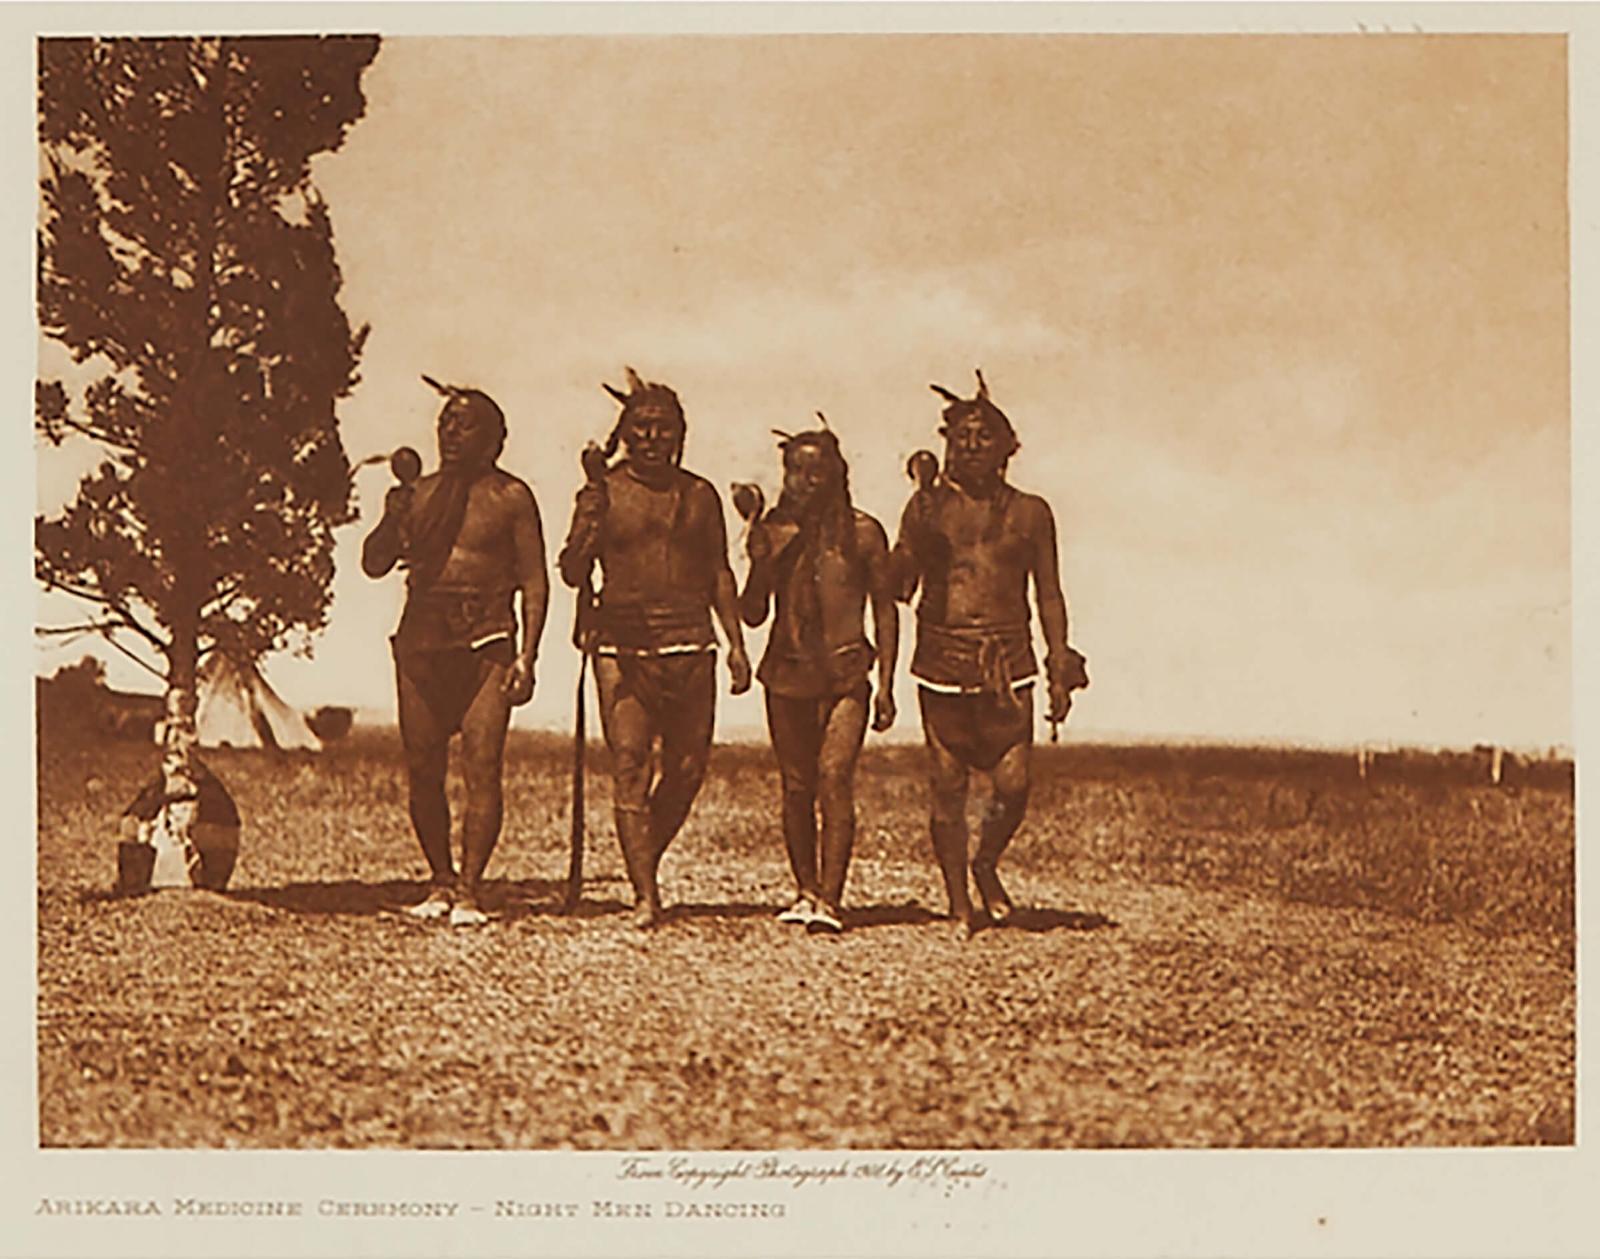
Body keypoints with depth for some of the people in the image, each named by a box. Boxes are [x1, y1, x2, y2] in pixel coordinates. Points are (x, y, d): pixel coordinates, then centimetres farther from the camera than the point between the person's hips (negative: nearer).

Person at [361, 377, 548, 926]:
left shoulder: (509, 497, 4)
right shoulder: (419, 493, 14)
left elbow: (534, 582, 2)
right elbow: (374, 564, 14)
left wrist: (527, 657, -8)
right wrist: (393, 520, -6)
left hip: (486, 638, -4)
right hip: (422, 634, 4)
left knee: (482, 766, -11)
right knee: (422, 768, 3)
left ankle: (470, 888, -9)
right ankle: (441, 881, 16)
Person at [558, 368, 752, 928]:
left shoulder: (699, 495, 11)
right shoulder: (603, 492, 3)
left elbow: (719, 573, 17)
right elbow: (573, 573, -1)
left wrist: (736, 644, 12)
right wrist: (588, 530, -20)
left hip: (689, 645, 3)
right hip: (621, 645, -3)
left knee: (687, 768, 2)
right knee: (629, 766, -8)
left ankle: (647, 861, 25)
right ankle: (644, 893, -6)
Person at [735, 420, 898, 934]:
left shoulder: (862, 534, 1)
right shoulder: (774, 531, 5)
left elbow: (885, 609, 7)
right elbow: (753, 613, 4)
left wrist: (886, 682, 1)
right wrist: (760, 553, -10)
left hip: (845, 672, -3)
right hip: (788, 672, 3)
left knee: (834, 774, -17)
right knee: (796, 786, 6)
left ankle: (830, 898, -18)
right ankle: (806, 890, 20)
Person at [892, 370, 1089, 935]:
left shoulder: (1030, 513, 9)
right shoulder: (928, 507, 6)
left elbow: (1049, 596, 12)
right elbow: (899, 587, 0)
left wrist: (1060, 671, 6)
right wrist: (921, 528, -12)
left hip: (1009, 662, 0)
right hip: (943, 659, 0)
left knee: (1013, 785, -7)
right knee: (947, 787, 0)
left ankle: (986, 865, 22)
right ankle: (958, 899, 13)